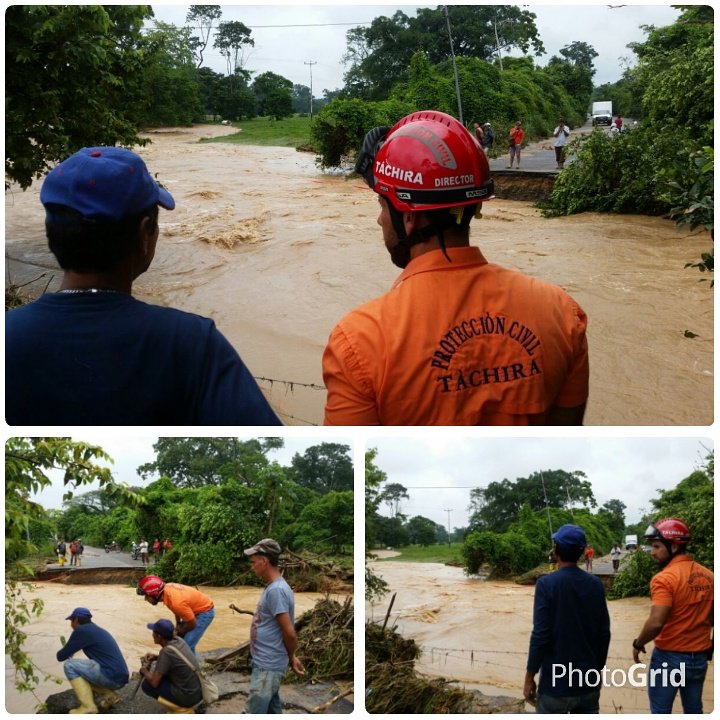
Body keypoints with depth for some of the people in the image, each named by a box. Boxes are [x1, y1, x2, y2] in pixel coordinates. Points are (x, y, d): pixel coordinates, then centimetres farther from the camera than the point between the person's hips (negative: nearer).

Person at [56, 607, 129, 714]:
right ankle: (109, 696, 11)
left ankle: (88, 706, -8)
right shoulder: (96, 630, 21)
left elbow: (61, 656, 0)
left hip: (111, 676, -9)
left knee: (69, 666, -4)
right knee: (83, 673, 26)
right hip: (119, 677, 9)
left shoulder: (82, 630, -5)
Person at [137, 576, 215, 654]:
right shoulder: (166, 588, -14)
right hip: (193, 610, 9)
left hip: (205, 611, -9)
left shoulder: (176, 603, -37)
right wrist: (178, 623, 5)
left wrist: (179, 632, -5)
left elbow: (192, 624, -23)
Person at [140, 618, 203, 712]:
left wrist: (144, 670, 5)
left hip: (188, 697, -8)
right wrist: (155, 657, 9)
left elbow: (154, 682, -14)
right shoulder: (178, 640, 2)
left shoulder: (166, 652, -19)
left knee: (146, 685, 2)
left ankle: (180, 708, 3)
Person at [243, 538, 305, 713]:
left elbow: (289, 632, -21)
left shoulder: (276, 590, -22)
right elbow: (287, 631, 18)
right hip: (266, 663, 10)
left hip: (267, 666, -10)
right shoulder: (272, 587, 11)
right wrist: (291, 657, 16)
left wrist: (291, 658, -5)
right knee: (272, 710, 17)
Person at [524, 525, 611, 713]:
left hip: (556, 681, -4)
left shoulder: (547, 584, -13)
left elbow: (540, 635, -15)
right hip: (589, 680, 4)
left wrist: (529, 677, -7)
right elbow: (604, 633, 4)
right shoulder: (595, 584, 0)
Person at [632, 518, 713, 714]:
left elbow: (656, 623, -25)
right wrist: (709, 646, 21)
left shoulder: (665, 578, -19)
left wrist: (638, 644, -9)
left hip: (669, 657, -6)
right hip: (699, 658, 6)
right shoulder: (708, 576, 2)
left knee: (661, 711, 6)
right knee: (694, 711, 16)